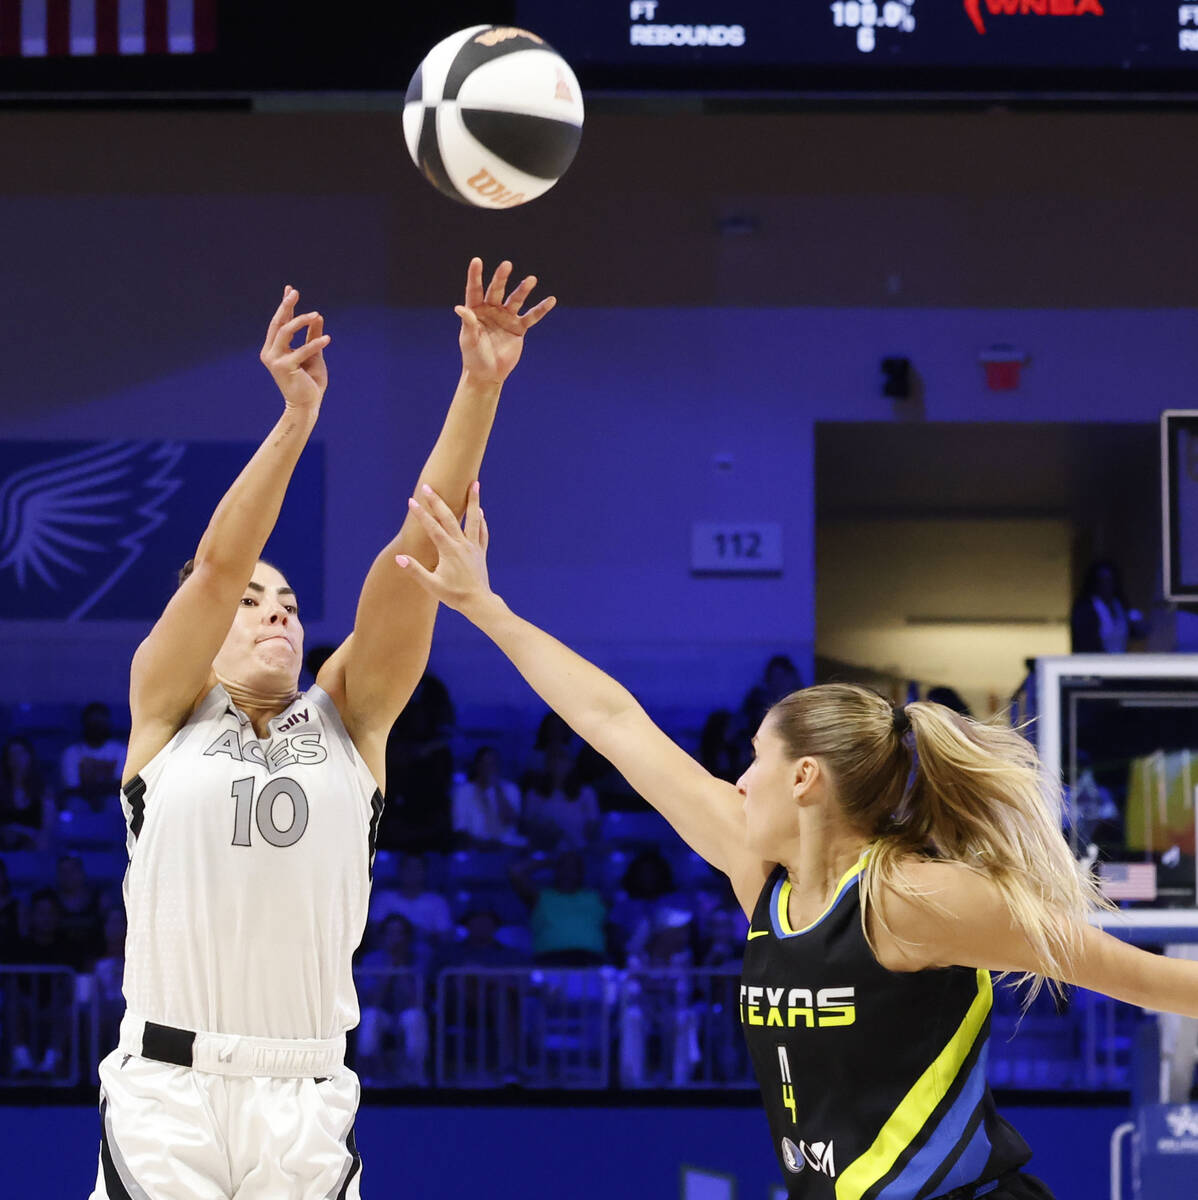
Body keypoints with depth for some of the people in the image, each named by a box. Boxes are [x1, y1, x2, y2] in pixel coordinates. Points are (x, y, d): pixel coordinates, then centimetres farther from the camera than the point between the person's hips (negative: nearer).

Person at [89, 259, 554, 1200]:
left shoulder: (346, 721, 13)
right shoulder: (166, 710, 8)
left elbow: (417, 548, 2)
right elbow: (219, 562, -8)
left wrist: (480, 389, -8)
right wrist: (297, 416, -21)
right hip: (166, 1091, -2)